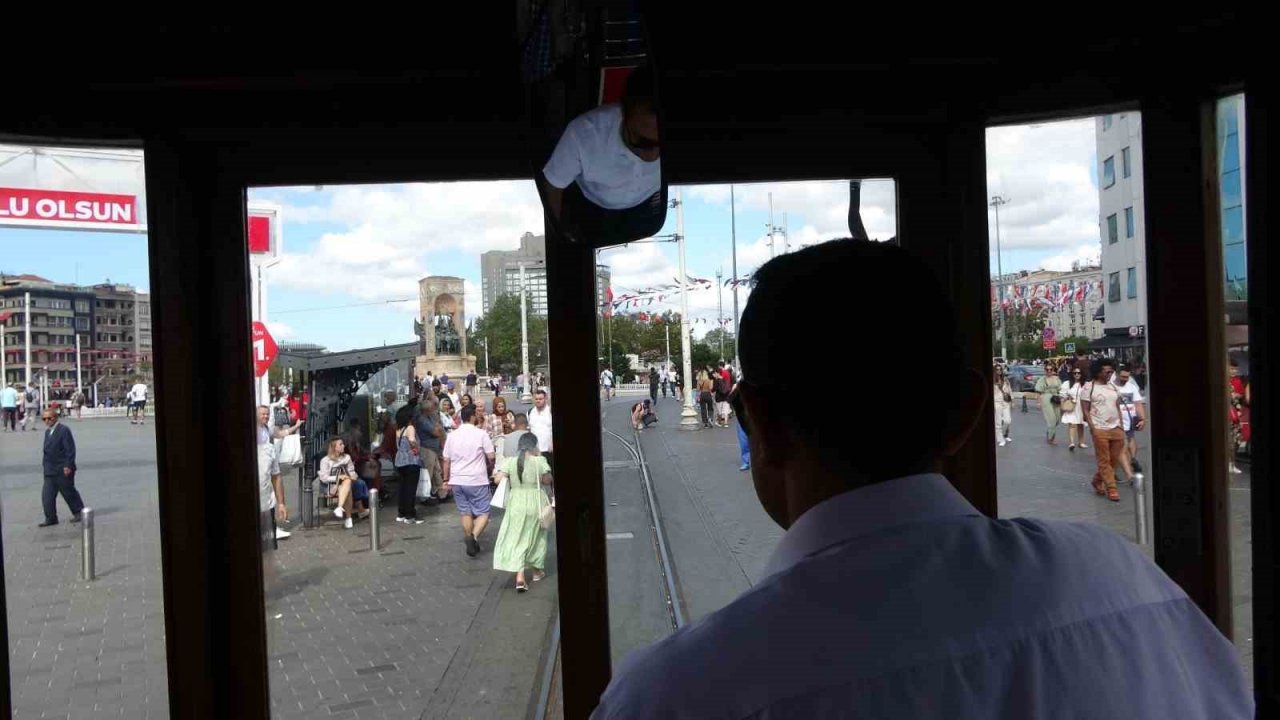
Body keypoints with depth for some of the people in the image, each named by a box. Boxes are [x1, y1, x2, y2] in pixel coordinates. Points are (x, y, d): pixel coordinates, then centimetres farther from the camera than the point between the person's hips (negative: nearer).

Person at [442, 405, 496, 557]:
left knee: (465, 513, 15)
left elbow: (446, 460, 7)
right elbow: (491, 456, -9)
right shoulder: (481, 434, -8)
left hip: (457, 481, 5)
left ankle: (471, 544, 19)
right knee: (483, 513, 2)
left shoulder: (452, 435, 6)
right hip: (477, 481, -5)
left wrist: (446, 479, 16)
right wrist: (489, 465, 13)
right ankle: (474, 537, -22)